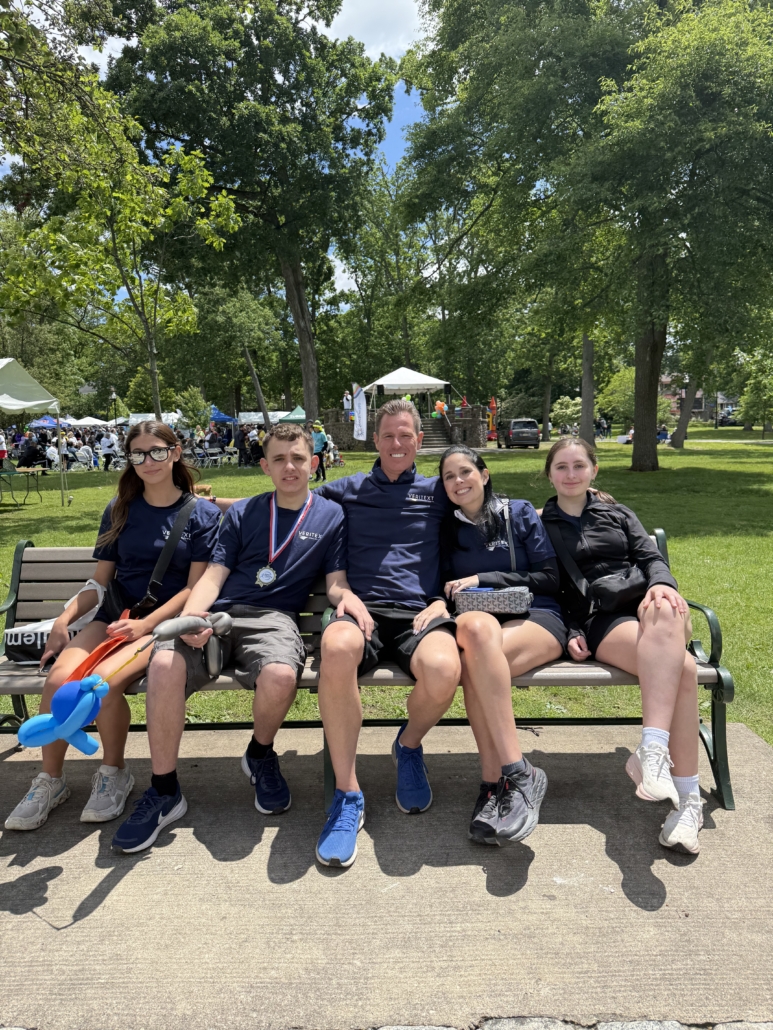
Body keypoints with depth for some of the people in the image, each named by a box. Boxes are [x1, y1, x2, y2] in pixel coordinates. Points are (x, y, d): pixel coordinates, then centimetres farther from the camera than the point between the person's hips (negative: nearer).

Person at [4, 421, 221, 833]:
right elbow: (100, 580, 13)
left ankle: (114, 773, -1)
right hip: (115, 614, 4)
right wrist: (63, 619, -3)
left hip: (166, 620, -4)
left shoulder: (203, 514, 0)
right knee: (58, 678, -22)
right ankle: (50, 780, 2)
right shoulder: (120, 510, 12)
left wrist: (146, 625, -17)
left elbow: (195, 587, -6)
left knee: (103, 680, -29)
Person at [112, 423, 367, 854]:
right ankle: (164, 791, -8)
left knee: (280, 675, -36)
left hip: (273, 618, -2)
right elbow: (214, 576, 10)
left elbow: (335, 581, 9)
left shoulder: (330, 516, 14)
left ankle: (260, 755, 1)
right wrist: (190, 615, -11)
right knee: (165, 664, -29)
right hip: (219, 613, 2)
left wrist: (347, 596, -16)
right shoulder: (243, 512, 18)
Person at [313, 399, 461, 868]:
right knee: (338, 648, -38)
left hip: (419, 612, 0)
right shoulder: (348, 489, 22)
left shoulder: (437, 491, 21)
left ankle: (409, 745, 2)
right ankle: (348, 795, -21)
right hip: (363, 609, 0)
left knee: (444, 670, -36)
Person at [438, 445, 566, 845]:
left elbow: (549, 578, 2)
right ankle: (519, 774, -36)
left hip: (537, 619, -2)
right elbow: (447, 588, 16)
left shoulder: (520, 513, 10)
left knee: (474, 662, -35)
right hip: (481, 620, 2)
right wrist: (448, 601, -10)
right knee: (476, 627, -37)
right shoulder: (447, 529, 18)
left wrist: (482, 579, -6)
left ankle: (496, 783, -31)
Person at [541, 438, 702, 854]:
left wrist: (660, 584, -13)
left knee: (663, 615, -38)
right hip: (597, 619, -2)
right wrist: (570, 632, -6)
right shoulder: (541, 526, 16)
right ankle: (688, 798, -33)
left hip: (645, 605, 3)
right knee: (681, 667, -32)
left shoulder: (619, 514, 24)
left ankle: (652, 750, -39)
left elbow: (651, 555, 10)